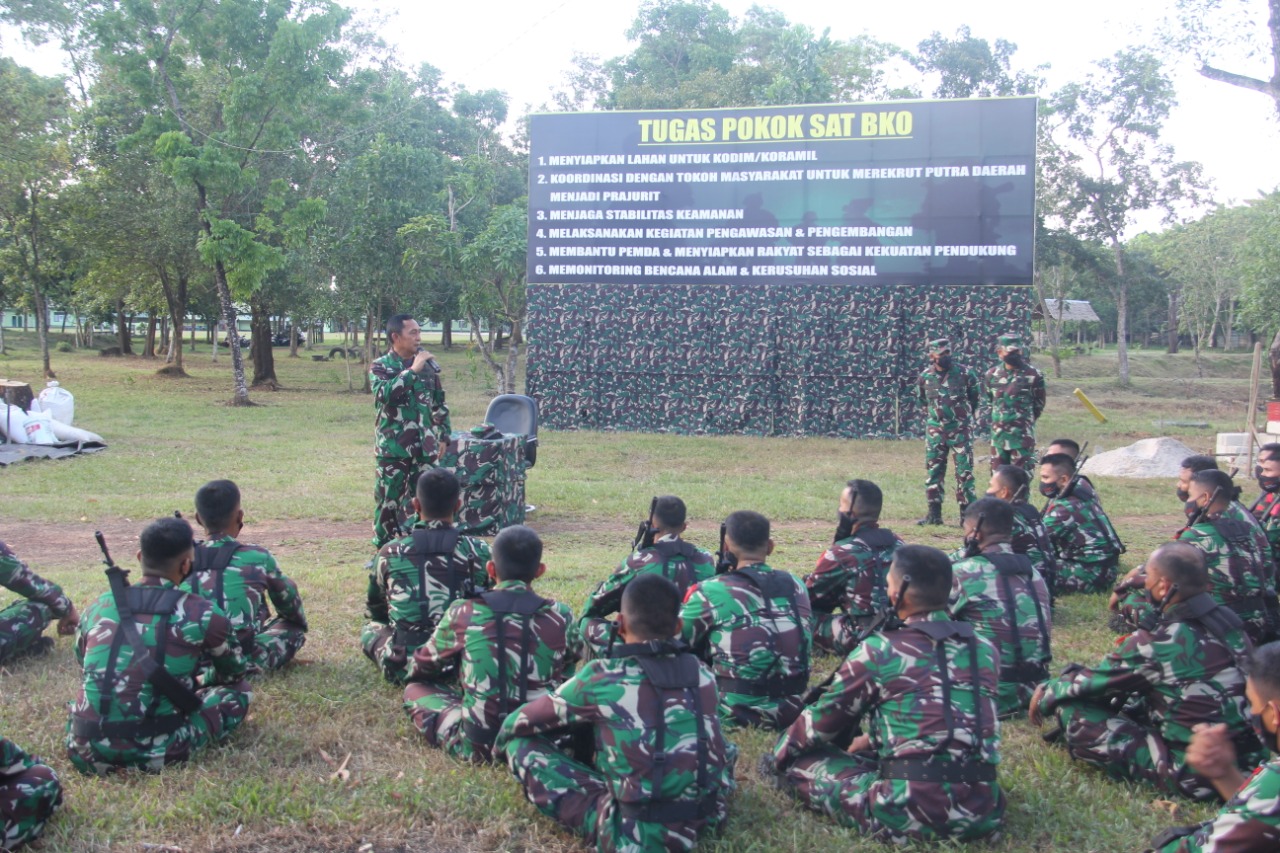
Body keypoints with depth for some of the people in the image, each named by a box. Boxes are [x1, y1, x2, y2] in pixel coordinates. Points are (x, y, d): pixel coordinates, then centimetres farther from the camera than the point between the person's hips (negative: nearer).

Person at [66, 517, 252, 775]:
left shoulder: (97, 607, 6)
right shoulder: (201, 613, -4)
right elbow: (233, 674, 14)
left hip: (86, 754, 4)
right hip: (153, 754, -4)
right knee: (238, 690, 13)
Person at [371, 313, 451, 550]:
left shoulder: (427, 364, 9)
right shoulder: (380, 366, -3)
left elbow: (439, 403, 16)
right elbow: (384, 393, -24)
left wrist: (443, 436, 12)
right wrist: (412, 370, -22)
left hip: (425, 447, 4)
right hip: (393, 447, -4)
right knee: (388, 500, 3)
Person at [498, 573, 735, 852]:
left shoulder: (603, 678, -11)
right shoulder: (701, 673, 3)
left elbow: (516, 724, 3)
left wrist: (503, 739, 28)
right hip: (708, 820, 5)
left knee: (521, 745, 1)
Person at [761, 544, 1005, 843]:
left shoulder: (880, 650, -6)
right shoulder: (985, 650, 9)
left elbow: (822, 718, 6)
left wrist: (776, 755, 25)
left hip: (913, 812, -5)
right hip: (985, 812, 6)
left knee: (801, 763, 13)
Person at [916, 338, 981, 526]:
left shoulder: (965, 373, -6)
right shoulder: (925, 377, 1)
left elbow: (974, 398, 8)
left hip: (960, 430, -3)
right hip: (935, 430, 3)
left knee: (964, 472, -2)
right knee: (933, 471, 4)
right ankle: (934, 513, 10)